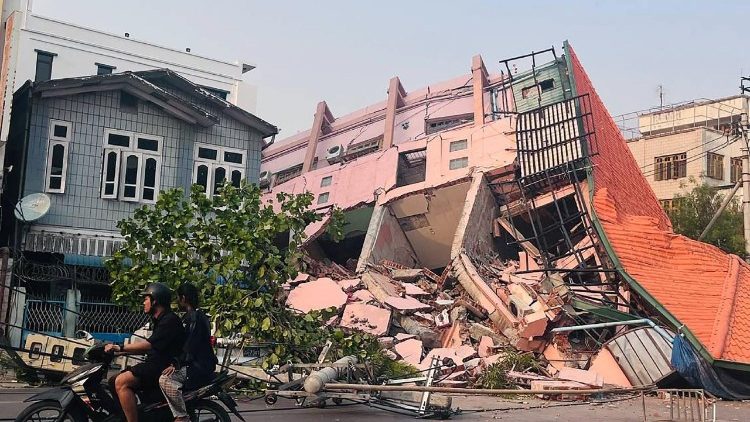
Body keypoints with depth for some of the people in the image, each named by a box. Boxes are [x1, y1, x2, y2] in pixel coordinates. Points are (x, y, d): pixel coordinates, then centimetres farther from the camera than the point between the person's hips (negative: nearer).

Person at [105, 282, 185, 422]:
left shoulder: (170, 320, -12)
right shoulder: (159, 320, 22)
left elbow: (149, 344, -21)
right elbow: (150, 348, 26)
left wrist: (120, 347, -19)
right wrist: (123, 352, 19)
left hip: (165, 367, -11)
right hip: (155, 364, 11)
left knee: (122, 382, -26)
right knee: (113, 381, 8)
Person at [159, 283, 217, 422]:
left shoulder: (194, 317, -12)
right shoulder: (199, 315, 20)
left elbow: (190, 346, -21)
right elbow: (187, 344, 27)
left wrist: (176, 365, -23)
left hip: (199, 367, -11)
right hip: (202, 364, 11)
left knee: (166, 379, -27)